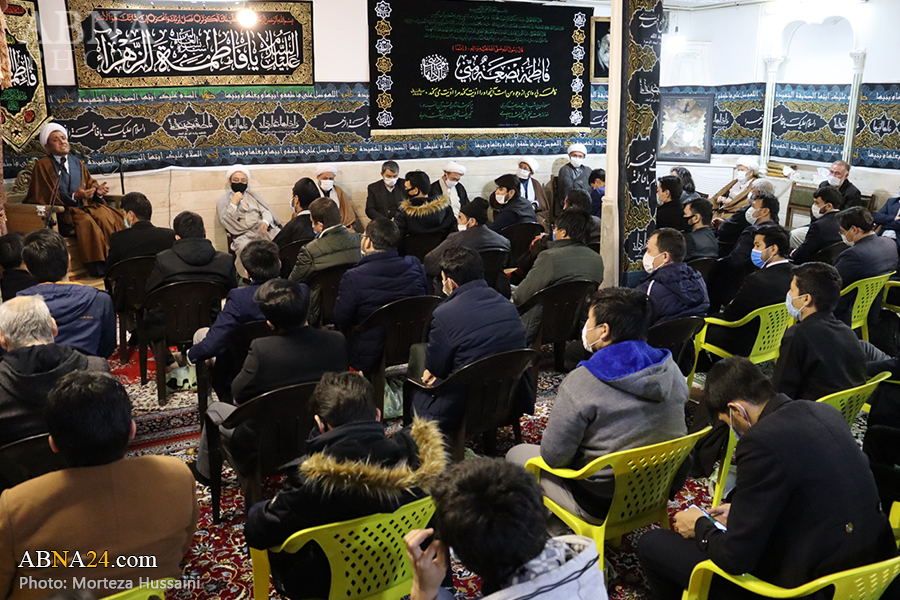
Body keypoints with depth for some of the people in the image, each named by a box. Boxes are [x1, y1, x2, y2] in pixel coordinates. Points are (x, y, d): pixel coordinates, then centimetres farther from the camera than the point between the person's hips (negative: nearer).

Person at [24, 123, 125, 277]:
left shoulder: (77, 164, 21)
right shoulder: (42, 166, 4)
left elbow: (91, 184, 18)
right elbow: (46, 197, -4)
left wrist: (97, 190, -8)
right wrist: (74, 197, -17)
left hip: (85, 206, 5)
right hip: (62, 211, -5)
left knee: (107, 217, -26)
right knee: (87, 222, -35)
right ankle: (97, 268, -38)